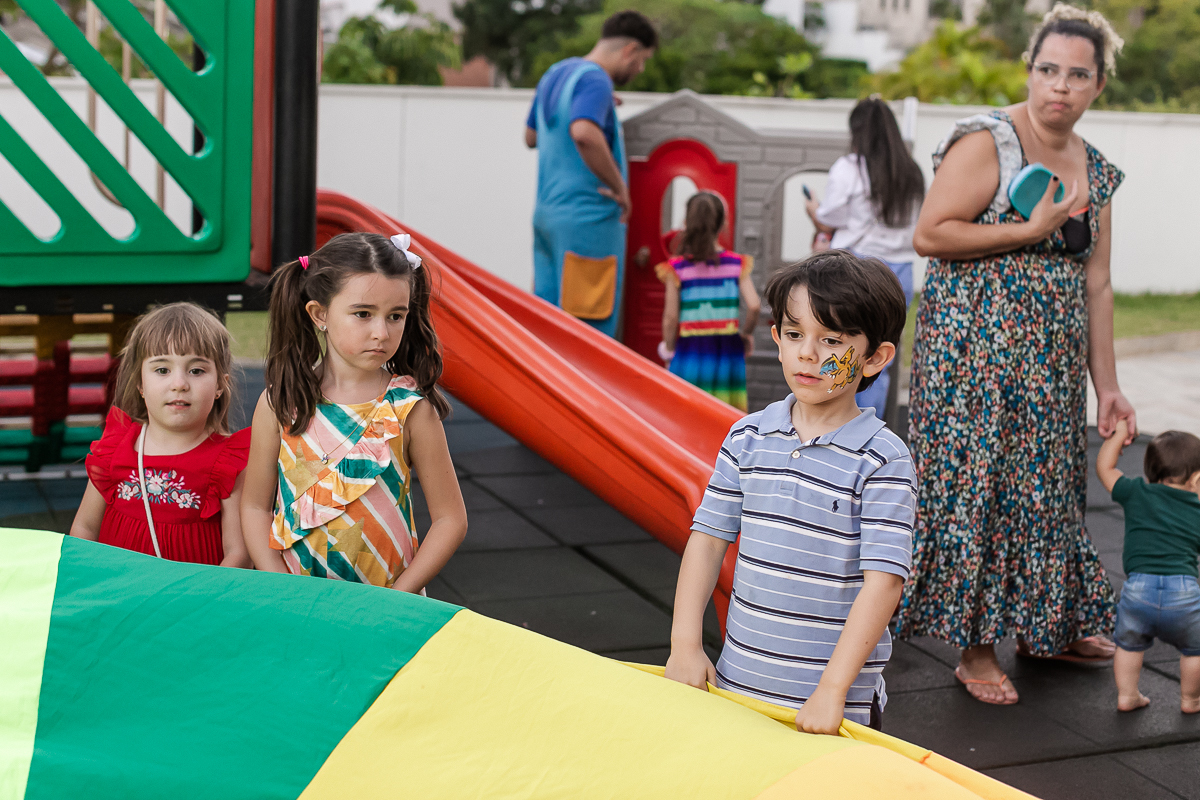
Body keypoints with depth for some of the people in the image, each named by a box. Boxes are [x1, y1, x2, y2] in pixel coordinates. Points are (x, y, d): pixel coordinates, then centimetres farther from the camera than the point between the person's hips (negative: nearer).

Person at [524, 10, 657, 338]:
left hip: (547, 215, 9)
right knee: (593, 328, -4)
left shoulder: (556, 73, 14)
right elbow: (584, 134, -35)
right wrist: (618, 185, -23)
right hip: (588, 219, -9)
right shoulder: (595, 81, -15)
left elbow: (531, 136, 26)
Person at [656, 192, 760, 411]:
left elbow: (670, 318, -5)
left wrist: (669, 350, 10)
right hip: (729, 351, 2)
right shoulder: (736, 264, 0)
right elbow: (753, 305, -9)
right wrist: (746, 333, 9)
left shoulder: (677, 268, -5)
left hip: (690, 352, -1)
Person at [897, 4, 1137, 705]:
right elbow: (929, 234, -17)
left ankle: (1045, 629, 30)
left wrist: (1107, 385, 10)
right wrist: (1032, 230, -17)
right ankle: (976, 648, 9)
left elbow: (1095, 284, 12)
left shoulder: (1096, 172, 11)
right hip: (974, 350, -7)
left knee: (1046, 485, 14)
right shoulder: (987, 142, -10)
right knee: (977, 488, -2)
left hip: (1052, 361, 7)